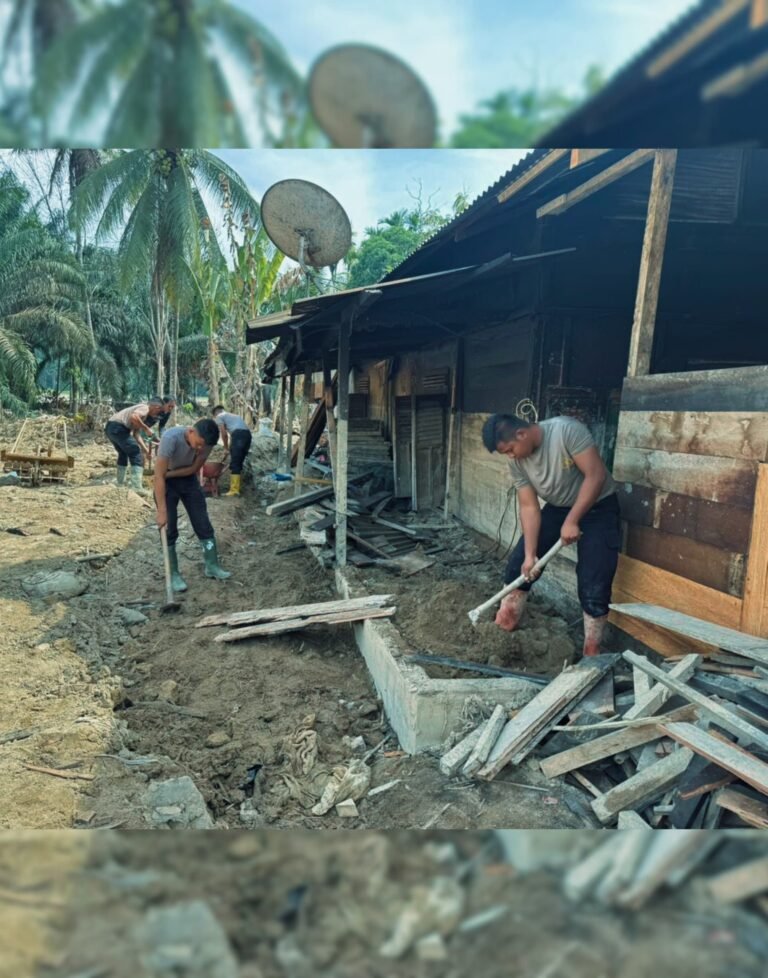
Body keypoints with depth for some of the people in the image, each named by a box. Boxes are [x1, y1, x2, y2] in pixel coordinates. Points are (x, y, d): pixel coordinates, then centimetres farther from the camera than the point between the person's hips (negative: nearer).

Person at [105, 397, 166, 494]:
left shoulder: (141, 409, 28)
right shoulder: (145, 408, -1)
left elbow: (134, 434, 31)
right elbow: (133, 417, -24)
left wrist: (144, 448, 30)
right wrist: (146, 428, -12)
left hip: (110, 427, 10)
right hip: (118, 428, -10)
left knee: (123, 453, 28)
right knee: (136, 454, -6)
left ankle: (120, 484, 35)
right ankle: (136, 487, -13)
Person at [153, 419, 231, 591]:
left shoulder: (206, 442, -23)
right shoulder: (171, 437, -36)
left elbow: (194, 469, -9)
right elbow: (159, 476, -34)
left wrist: (169, 474, -20)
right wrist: (162, 511, -35)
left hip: (188, 479, 4)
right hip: (166, 481, -4)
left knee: (203, 523, 1)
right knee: (169, 528, -5)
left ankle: (212, 566, 11)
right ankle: (173, 574, 5)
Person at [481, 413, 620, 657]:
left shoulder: (566, 430, -31)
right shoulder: (517, 462, -12)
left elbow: (596, 475, -29)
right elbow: (529, 508, -10)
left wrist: (572, 521, -29)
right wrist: (530, 554, -16)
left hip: (598, 507, -5)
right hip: (557, 508, 6)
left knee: (593, 585, -10)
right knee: (520, 562, 4)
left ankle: (592, 652, 6)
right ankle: (505, 626, 20)